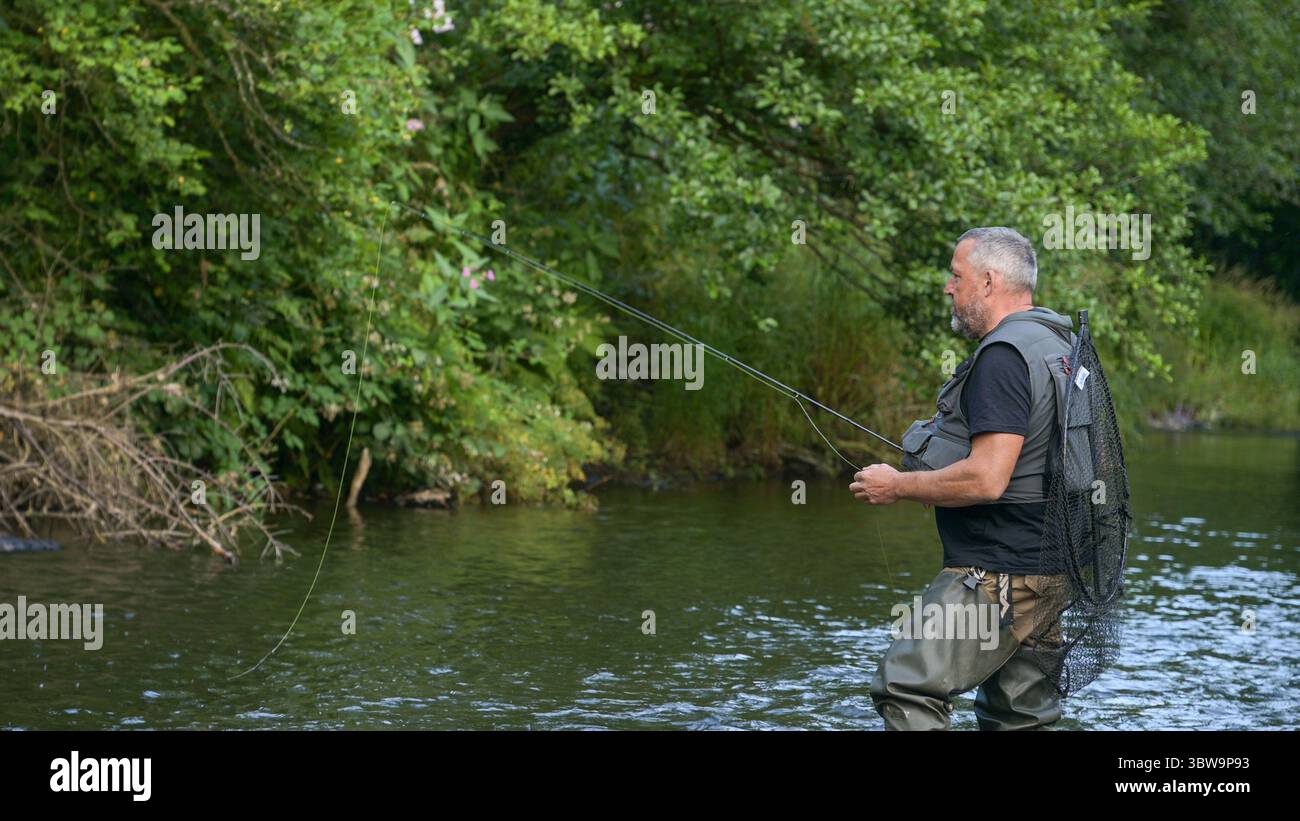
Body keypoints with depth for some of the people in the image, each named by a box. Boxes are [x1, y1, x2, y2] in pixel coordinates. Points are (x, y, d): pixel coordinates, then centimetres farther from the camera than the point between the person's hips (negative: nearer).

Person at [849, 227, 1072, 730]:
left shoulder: (1002, 356, -17)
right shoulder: (1058, 346, 15)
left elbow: (986, 479, -25)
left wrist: (897, 486, -12)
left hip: (996, 571, -10)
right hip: (1048, 570, 10)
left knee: (906, 691, -12)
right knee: (1021, 712, 12)